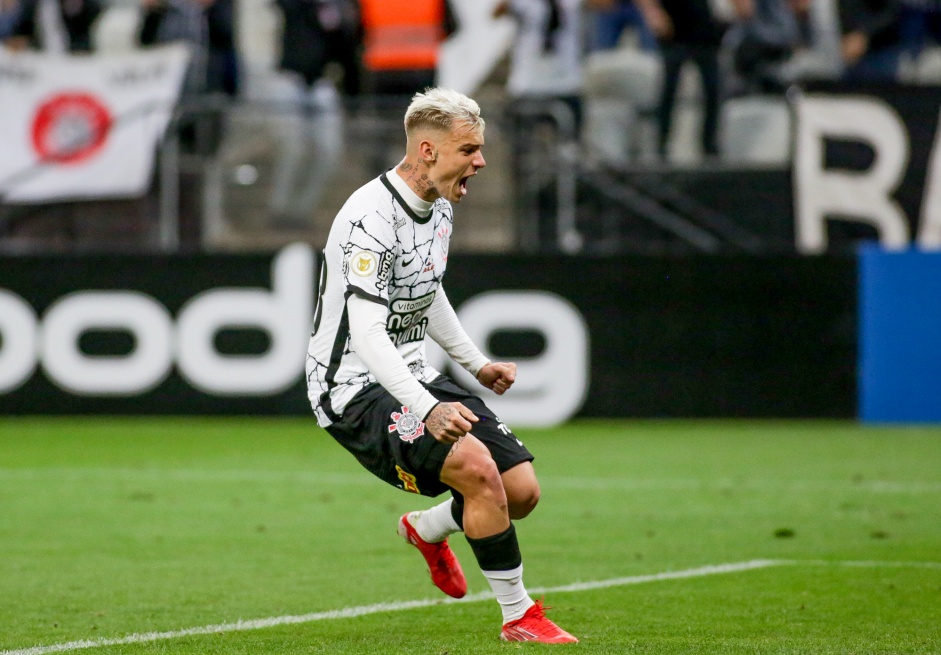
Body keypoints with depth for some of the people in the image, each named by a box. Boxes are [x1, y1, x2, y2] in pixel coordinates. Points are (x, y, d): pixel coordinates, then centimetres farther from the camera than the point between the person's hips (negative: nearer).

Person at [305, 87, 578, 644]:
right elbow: (367, 335, -30)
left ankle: (428, 529, 30)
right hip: (357, 386, -9)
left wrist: (477, 364, 26)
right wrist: (428, 410, -40)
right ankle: (519, 616, -14)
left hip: (415, 378, 9)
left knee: (522, 490, -2)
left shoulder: (439, 206, 7)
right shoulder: (371, 220, -23)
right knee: (476, 465, -28)